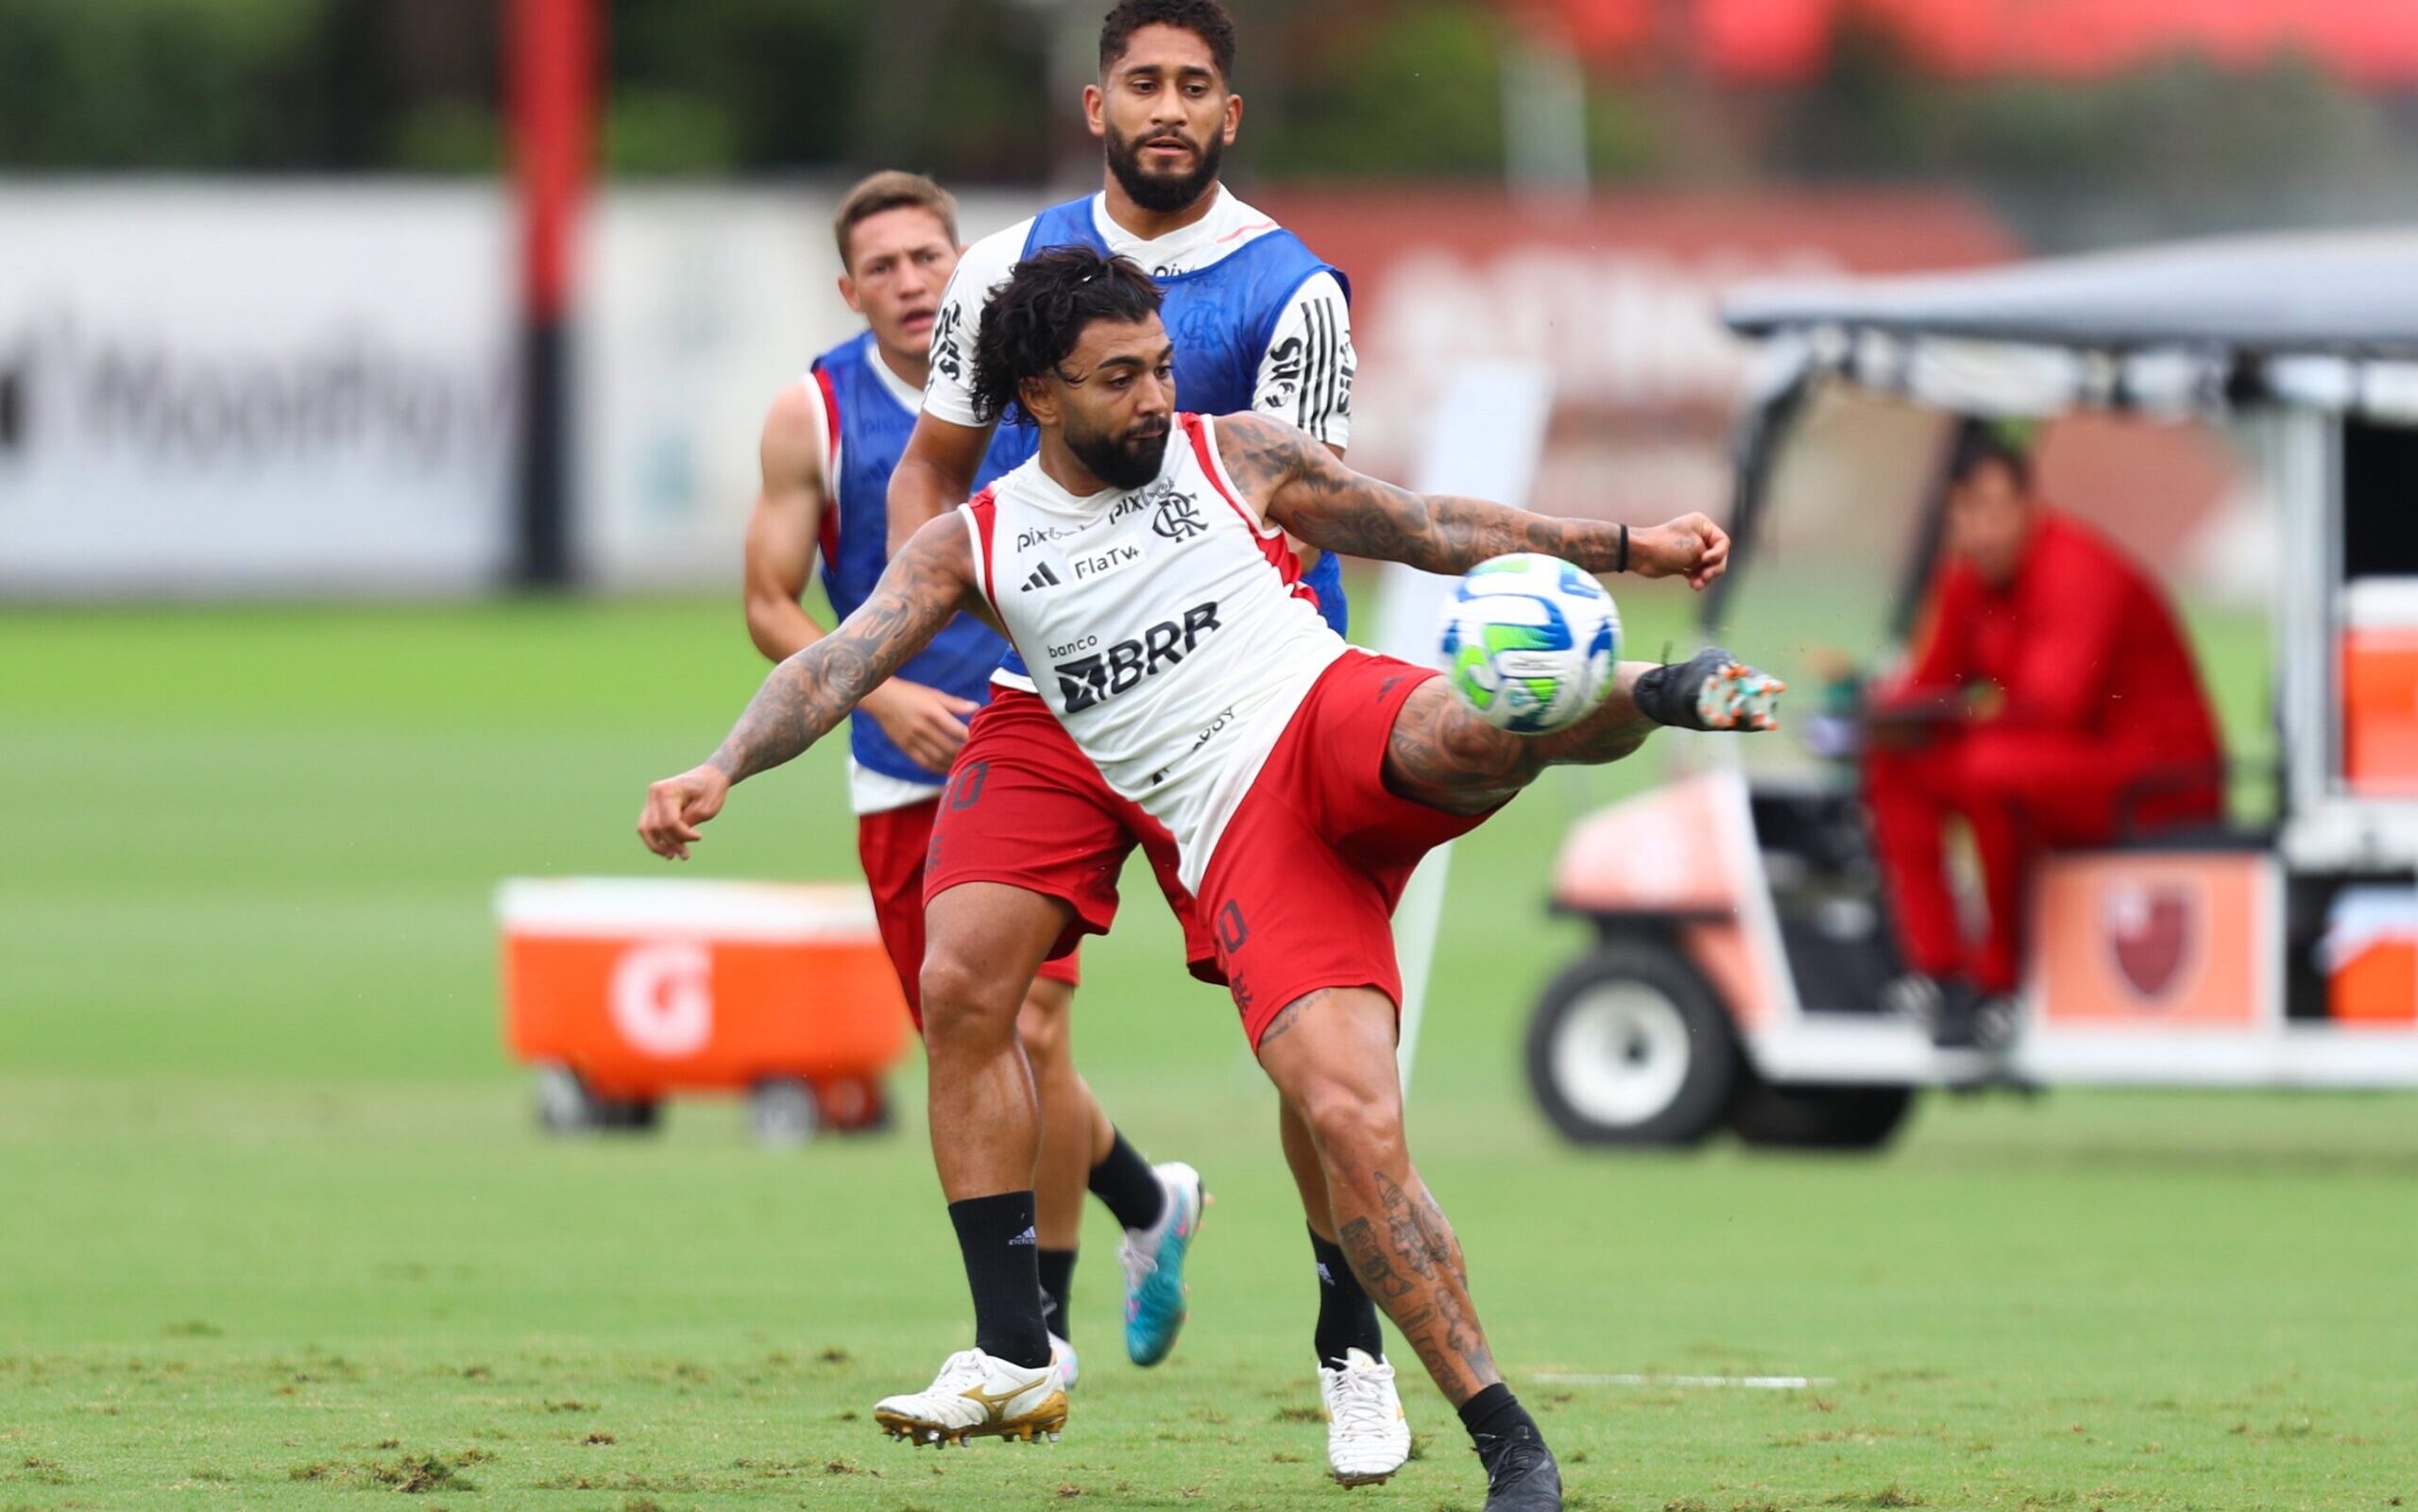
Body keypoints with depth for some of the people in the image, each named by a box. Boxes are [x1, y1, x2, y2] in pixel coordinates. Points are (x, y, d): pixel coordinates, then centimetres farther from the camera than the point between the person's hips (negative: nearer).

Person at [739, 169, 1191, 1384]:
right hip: (902, 777, 2)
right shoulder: (813, 416, -3)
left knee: (1030, 1033, -15)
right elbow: (770, 606, 0)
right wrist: (883, 694, -15)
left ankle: (1045, 1316, -1)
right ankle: (1142, 1195, 35)